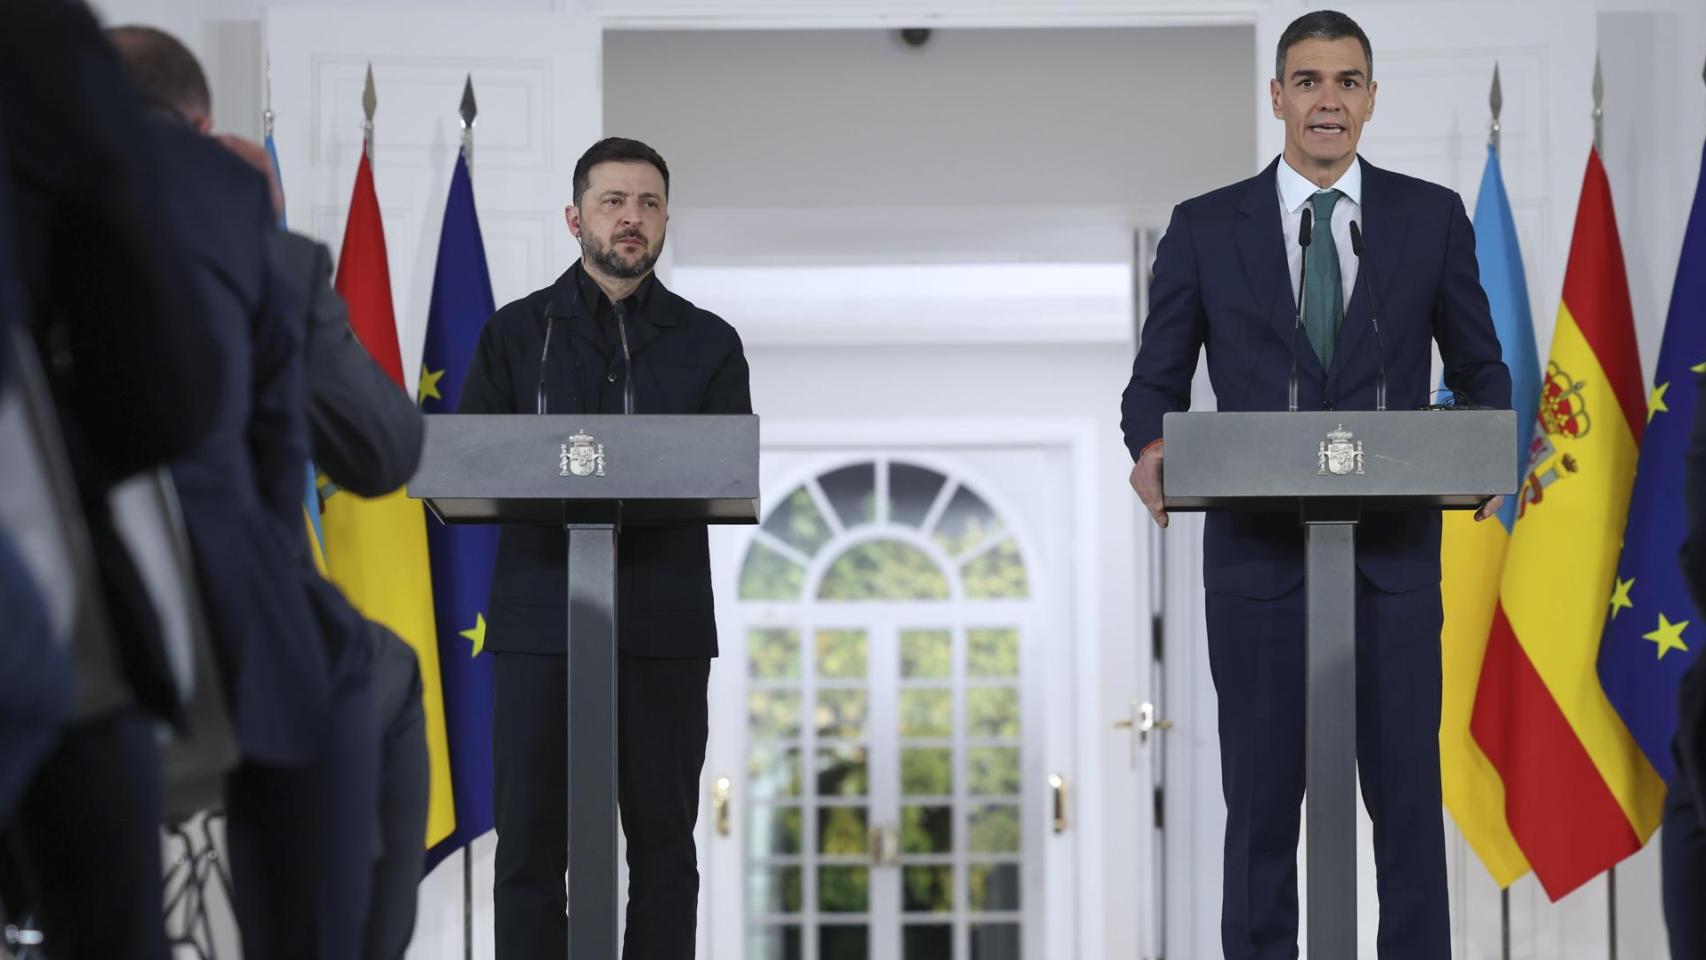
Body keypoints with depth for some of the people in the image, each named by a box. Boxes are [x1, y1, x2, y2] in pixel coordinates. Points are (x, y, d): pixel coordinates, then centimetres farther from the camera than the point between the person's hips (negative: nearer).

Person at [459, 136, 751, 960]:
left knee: (662, 833, 3)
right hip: (539, 614, -1)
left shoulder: (707, 343, 13)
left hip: (662, 621, 1)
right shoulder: (515, 334, 11)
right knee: (529, 832, -3)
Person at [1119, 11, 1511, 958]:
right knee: (1262, 795, 5)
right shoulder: (1205, 227, 5)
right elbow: (1156, 381, 6)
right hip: (1259, 552, 0)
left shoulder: (1432, 216, 6)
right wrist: (1152, 450, -16)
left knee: (1407, 791, 2)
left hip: (1393, 551, 0)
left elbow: (1480, 368, 10)